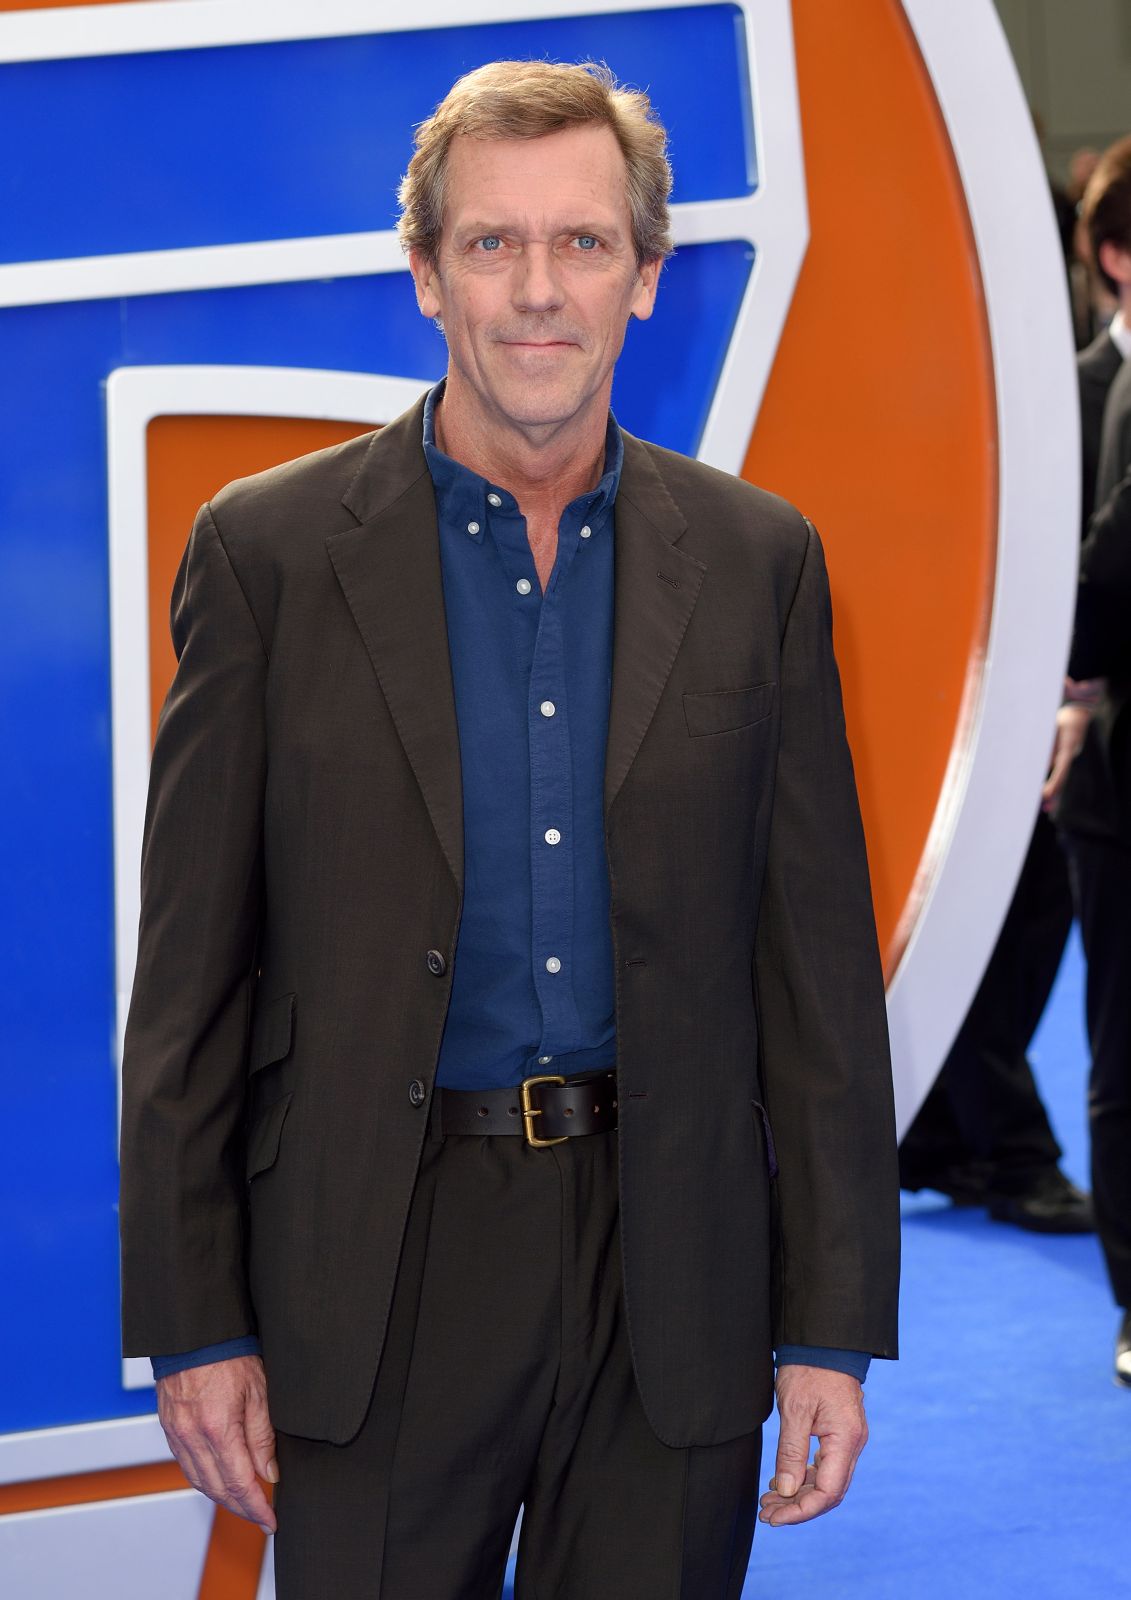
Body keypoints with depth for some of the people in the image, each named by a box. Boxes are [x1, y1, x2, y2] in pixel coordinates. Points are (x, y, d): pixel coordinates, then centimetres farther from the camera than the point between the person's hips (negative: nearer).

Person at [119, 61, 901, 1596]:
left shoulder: (758, 561, 4)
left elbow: (818, 961, 4)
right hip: (381, 1283, -1)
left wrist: (832, 1323, 1)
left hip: (675, 1275, 2)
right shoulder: (271, 549, -1)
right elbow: (191, 974, 0)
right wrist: (196, 1322, -3)